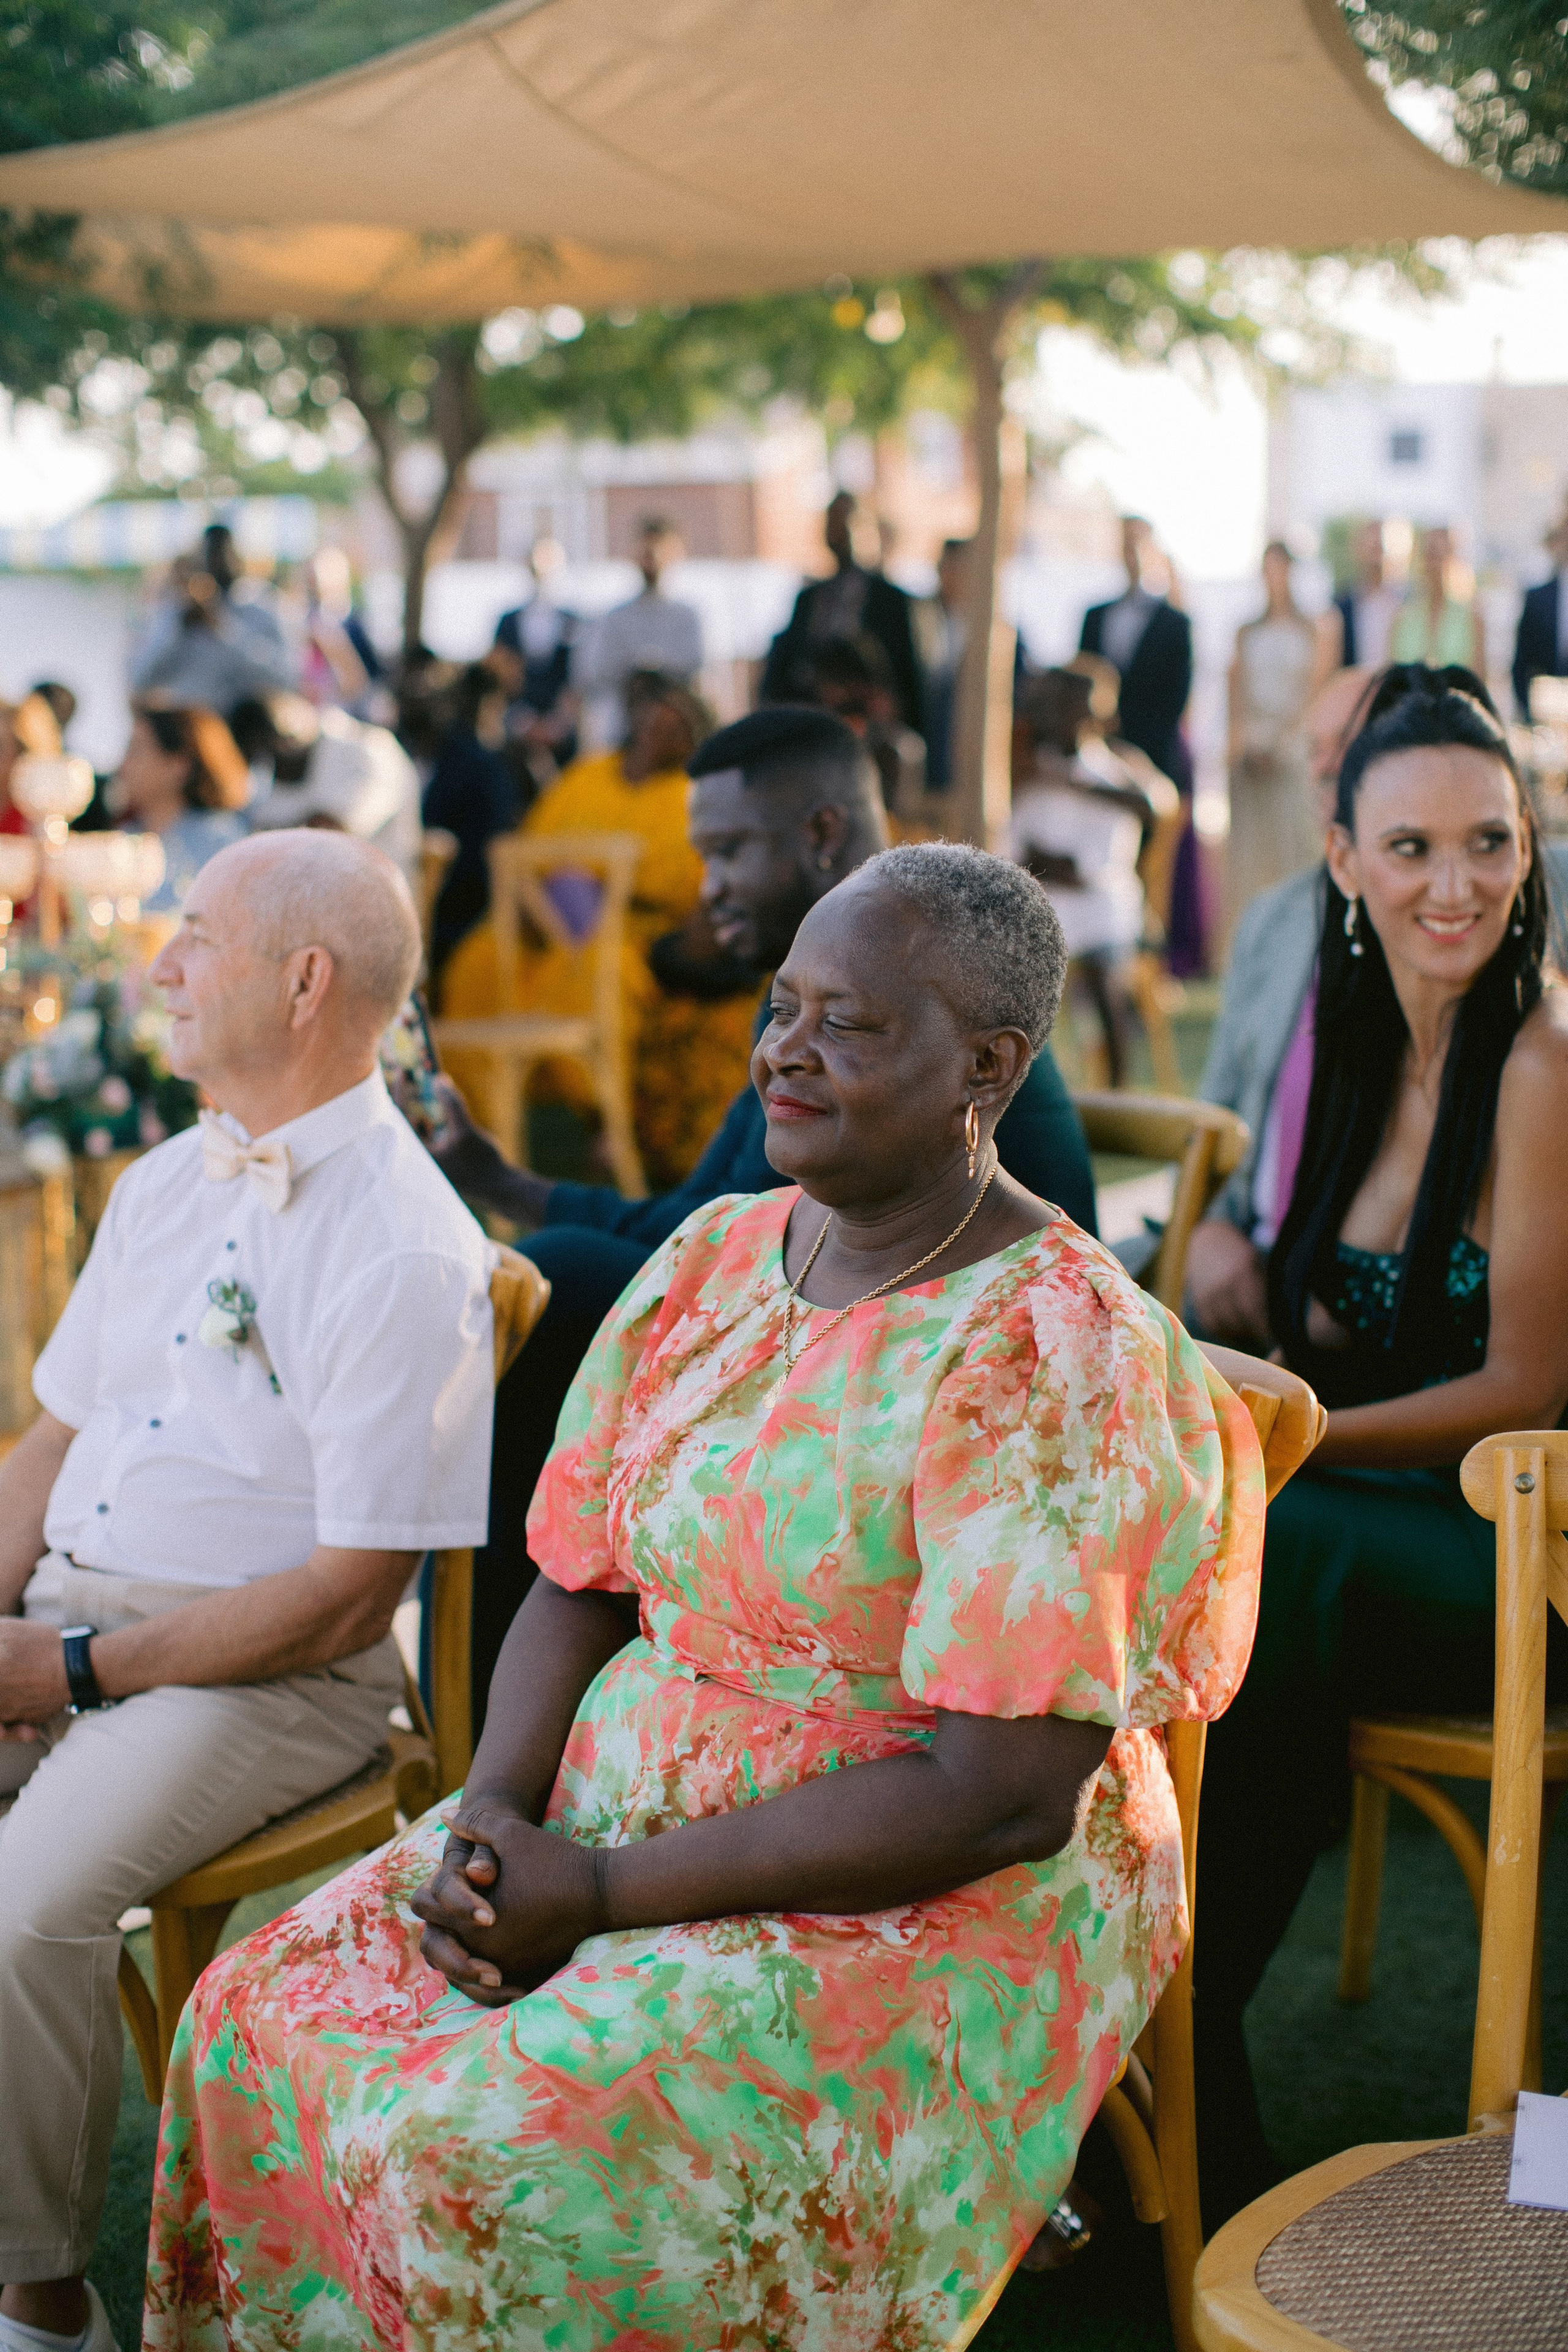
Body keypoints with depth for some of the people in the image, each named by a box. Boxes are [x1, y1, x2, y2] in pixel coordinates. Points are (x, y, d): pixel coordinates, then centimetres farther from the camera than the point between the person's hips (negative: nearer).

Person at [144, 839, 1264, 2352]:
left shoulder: (1051, 1355, -18)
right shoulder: (712, 1259, 6)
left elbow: (1002, 1796, -22)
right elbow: (581, 1586, 11)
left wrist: (608, 1892, -20)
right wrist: (495, 1816, -10)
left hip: (941, 1922, -7)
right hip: (626, 1827, 7)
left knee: (484, 2143, -26)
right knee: (261, 2017, -9)